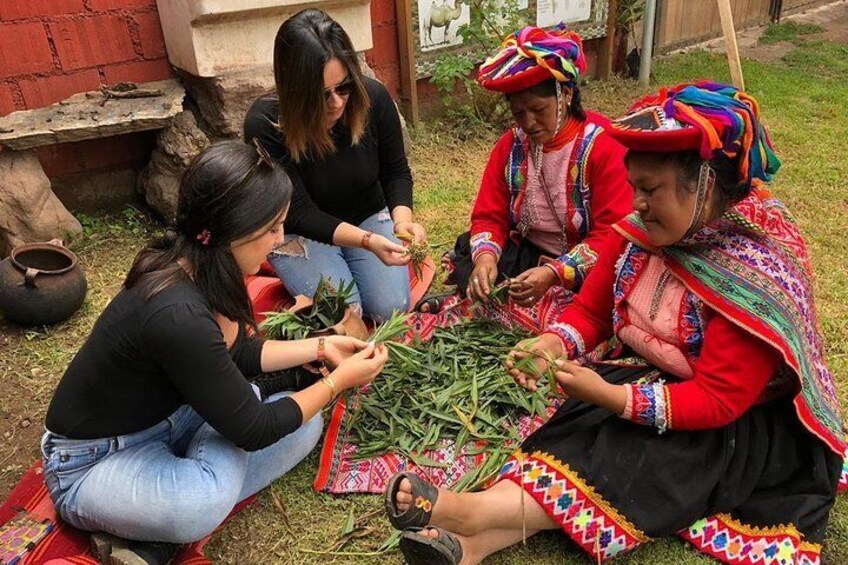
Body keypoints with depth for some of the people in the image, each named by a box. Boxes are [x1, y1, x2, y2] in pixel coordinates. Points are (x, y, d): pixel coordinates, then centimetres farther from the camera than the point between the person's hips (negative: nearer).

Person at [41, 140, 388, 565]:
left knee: (303, 424, 0)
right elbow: (252, 431, -22)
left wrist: (319, 348, 5)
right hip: (94, 463, -9)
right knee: (203, 506, -40)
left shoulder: (197, 269, -10)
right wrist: (338, 381, -12)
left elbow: (237, 353, 10)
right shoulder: (178, 314, -35)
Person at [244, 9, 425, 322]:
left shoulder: (373, 98, -20)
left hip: (369, 217, 3)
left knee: (392, 309, -12)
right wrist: (367, 241, -39)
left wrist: (402, 219, -26)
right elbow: (301, 215, -25)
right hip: (299, 233, -2)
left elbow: (396, 172, -6)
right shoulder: (265, 124, -27)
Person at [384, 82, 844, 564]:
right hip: (651, 378, 5)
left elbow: (717, 401, -26)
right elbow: (590, 311, 2)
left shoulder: (761, 271, -24)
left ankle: (475, 512, -41)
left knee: (644, 459, -31)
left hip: (743, 423, -5)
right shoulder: (643, 232, -7)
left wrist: (611, 397, -36)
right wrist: (551, 346, -19)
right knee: (579, 435, -22)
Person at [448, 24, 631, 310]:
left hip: (584, 268, -4)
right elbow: (490, 217, 0)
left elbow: (612, 234, -20)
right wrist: (485, 256, -24)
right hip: (526, 254, 4)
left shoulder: (604, 146, -16)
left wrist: (554, 273, -33)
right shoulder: (509, 146, -1)